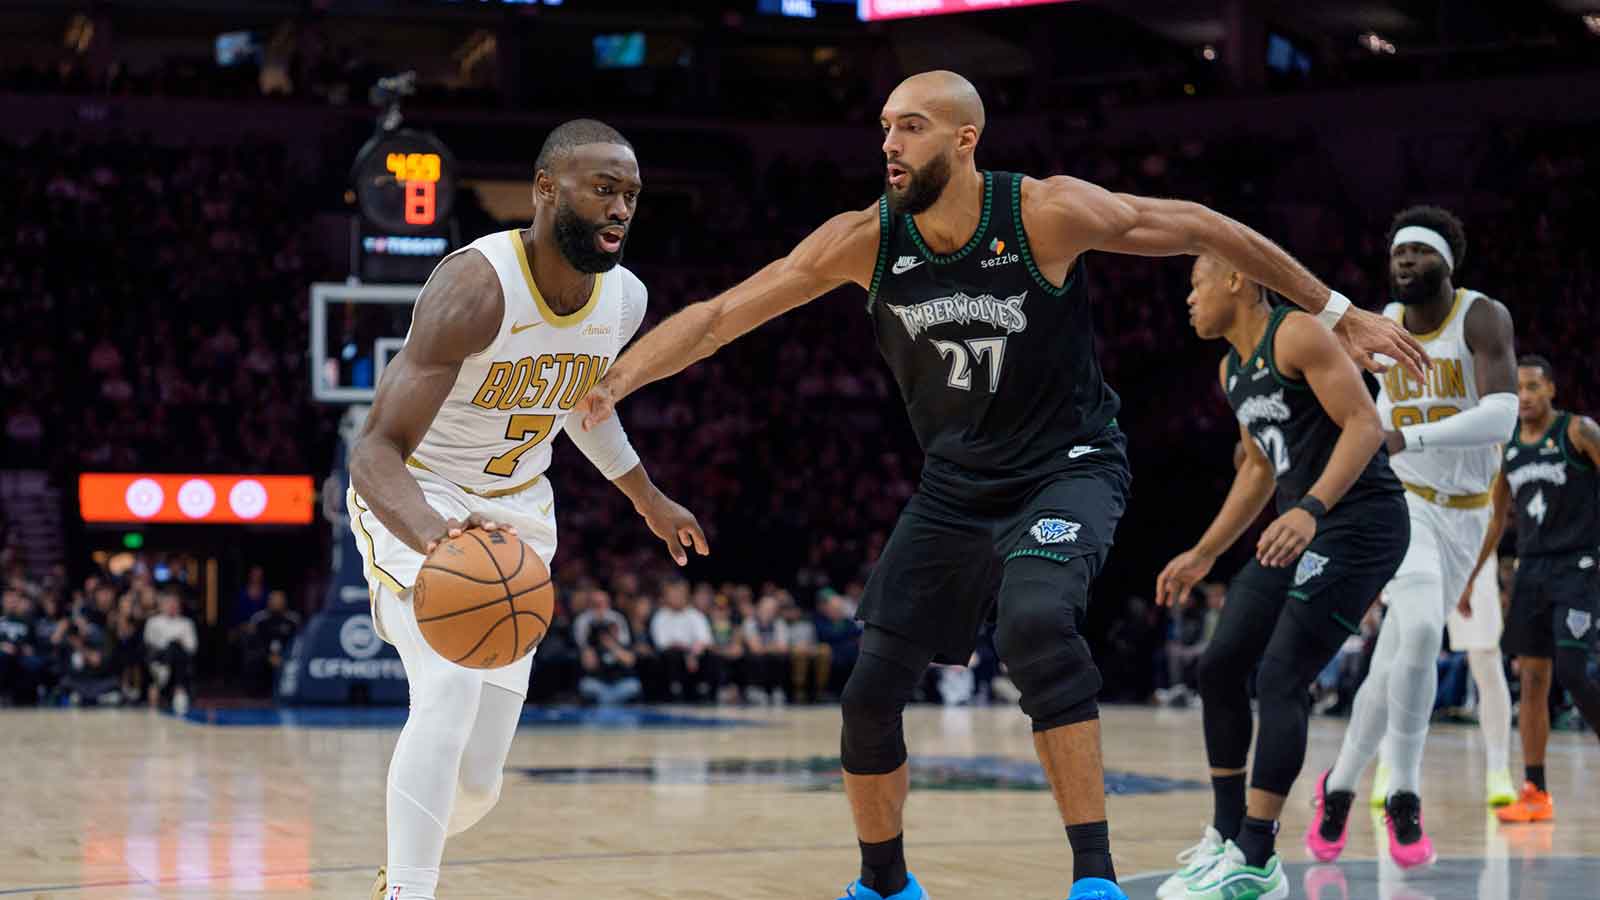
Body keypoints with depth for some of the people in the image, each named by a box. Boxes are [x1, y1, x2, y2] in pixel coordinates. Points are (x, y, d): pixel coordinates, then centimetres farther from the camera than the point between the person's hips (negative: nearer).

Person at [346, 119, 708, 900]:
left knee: (478, 777, 5)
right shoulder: (475, 287, -30)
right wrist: (432, 534, -56)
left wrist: (646, 498, 26)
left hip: (517, 510, 6)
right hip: (418, 501, -6)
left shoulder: (625, 300, -8)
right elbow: (376, 451, -36)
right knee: (450, 688, -32)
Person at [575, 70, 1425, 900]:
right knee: (869, 696, 1)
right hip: (956, 484, 5)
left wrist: (1340, 313, -4)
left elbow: (1201, 229, -9)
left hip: (1069, 467, -4)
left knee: (1034, 623, -35)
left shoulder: (1048, 214, -20)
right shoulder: (864, 241, -12)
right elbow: (720, 314, -11)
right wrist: (611, 383, -24)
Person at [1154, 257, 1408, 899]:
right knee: (1218, 667, 9)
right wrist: (1203, 555, 24)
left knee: (1280, 680, -17)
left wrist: (1310, 508, -34)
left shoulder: (1297, 336, -14)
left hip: (1359, 524, -10)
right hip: (1304, 527, 10)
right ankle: (1227, 836, 20)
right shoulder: (1232, 370, 15)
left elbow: (1365, 425, -22)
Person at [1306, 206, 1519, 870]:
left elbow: (1501, 417, -24)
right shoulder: (1384, 324, 4)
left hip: (1462, 513, 0)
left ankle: (1340, 786, 29)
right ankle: (1403, 800, -16)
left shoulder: (1483, 318, -10)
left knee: (1393, 665, 6)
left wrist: (1408, 438, -32)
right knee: (1421, 631, -26)